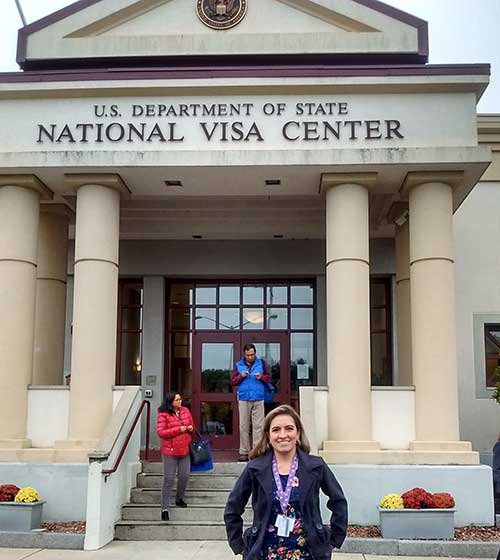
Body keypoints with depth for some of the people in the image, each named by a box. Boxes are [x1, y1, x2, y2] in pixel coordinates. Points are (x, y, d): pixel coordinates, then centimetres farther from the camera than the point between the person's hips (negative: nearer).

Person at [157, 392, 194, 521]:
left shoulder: (185, 411, 7)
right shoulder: (163, 415, -11)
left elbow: (191, 424, 22)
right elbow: (160, 432, -16)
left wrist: (190, 428, -3)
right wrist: (179, 429, -20)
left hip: (185, 450, 5)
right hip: (170, 452, -5)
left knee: (184, 476, 10)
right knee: (169, 479, -2)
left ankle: (179, 499, 34)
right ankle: (165, 508, 4)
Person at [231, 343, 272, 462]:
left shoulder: (261, 363, 9)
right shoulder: (238, 365, 9)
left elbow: (269, 378, 10)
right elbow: (232, 381, 8)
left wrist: (262, 377, -9)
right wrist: (241, 376, -9)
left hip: (258, 400, 0)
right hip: (243, 400, 0)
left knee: (258, 426, -3)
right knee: (244, 426, 2)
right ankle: (244, 452, 6)